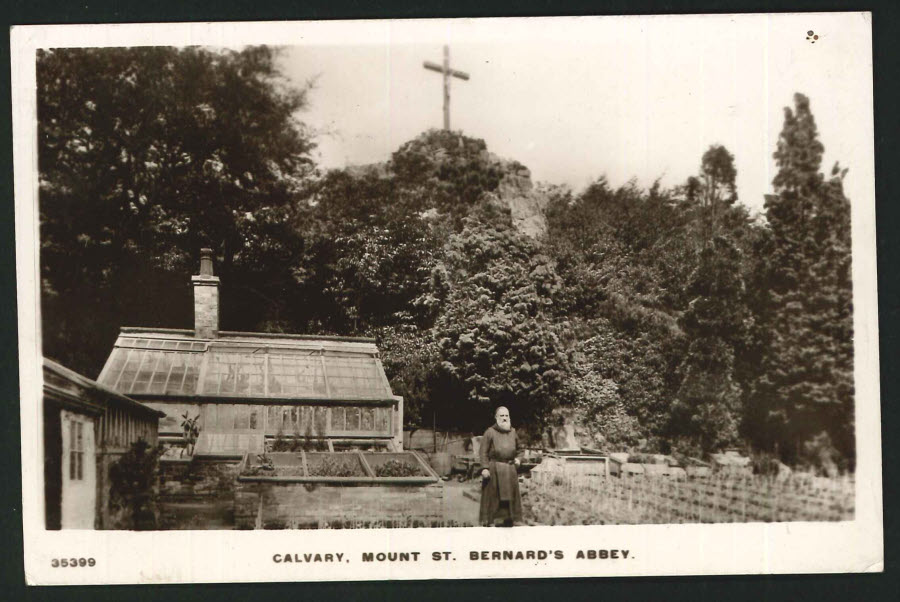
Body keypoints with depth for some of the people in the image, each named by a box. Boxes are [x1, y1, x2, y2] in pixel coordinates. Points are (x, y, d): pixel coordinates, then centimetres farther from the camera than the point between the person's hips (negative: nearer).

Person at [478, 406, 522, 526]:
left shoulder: (513, 432, 11)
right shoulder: (490, 432, -5)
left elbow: (517, 448, 29)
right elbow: (483, 452, -7)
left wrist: (516, 458, 11)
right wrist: (484, 468, -16)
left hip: (510, 470, 5)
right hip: (494, 469, -5)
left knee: (510, 497, 9)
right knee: (493, 497, -4)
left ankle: (508, 521, 17)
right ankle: (490, 521, 0)